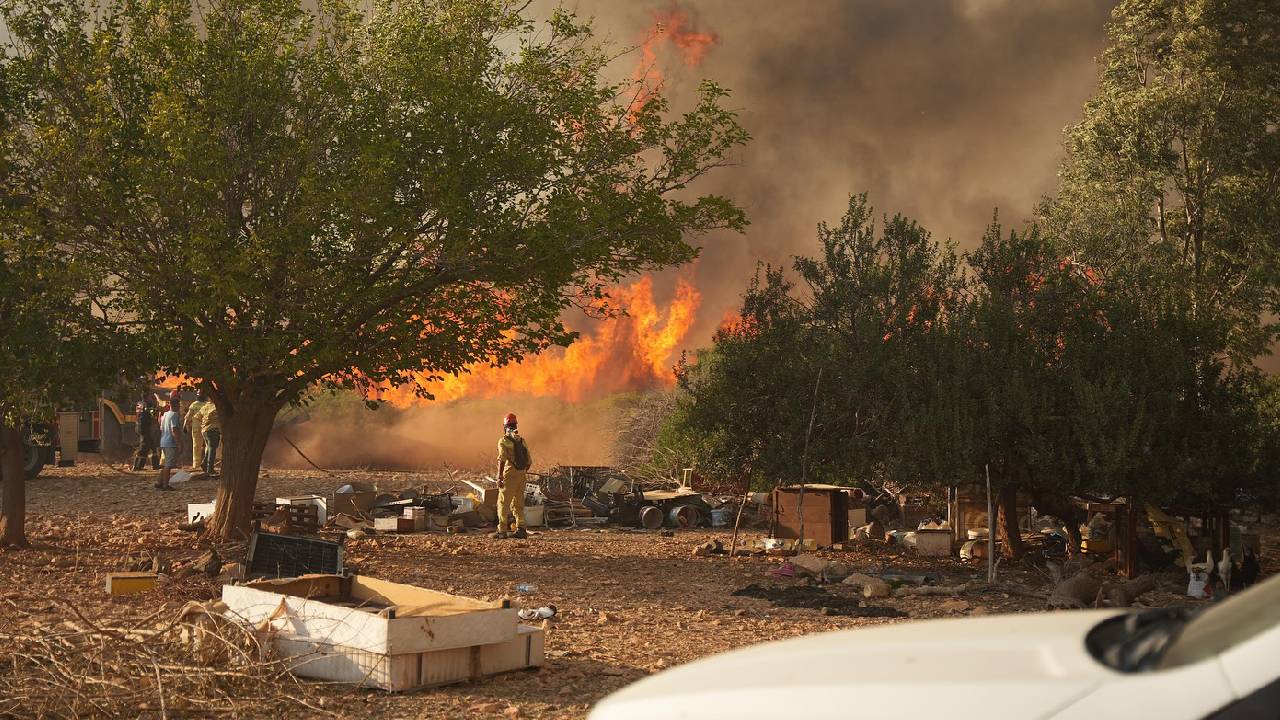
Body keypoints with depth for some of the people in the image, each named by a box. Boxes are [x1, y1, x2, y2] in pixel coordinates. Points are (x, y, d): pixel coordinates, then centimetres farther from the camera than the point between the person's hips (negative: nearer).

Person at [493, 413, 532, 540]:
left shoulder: (503, 441, -7)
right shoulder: (522, 441, 12)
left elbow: (502, 459, -20)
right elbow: (529, 461, 13)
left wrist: (499, 477, -21)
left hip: (509, 476, -6)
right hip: (522, 475, 6)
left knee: (503, 503, 1)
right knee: (518, 504, 13)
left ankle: (502, 531, -2)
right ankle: (520, 530, 7)